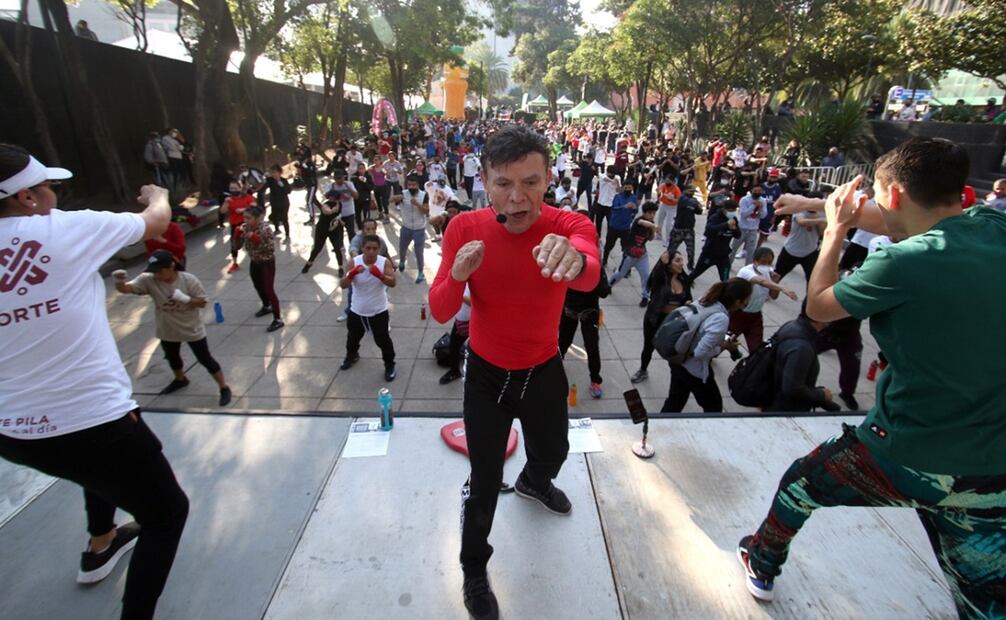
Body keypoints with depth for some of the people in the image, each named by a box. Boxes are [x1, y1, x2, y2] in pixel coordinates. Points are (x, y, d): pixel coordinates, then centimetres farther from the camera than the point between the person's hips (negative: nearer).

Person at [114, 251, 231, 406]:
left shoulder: (189, 280, -23)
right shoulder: (148, 280, -16)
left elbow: (202, 302, -17)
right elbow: (125, 288, -26)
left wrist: (184, 298, -34)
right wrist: (119, 281, -47)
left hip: (192, 329, -4)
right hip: (167, 330, 5)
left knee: (205, 359, 4)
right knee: (172, 357, 28)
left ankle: (224, 388, 18)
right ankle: (180, 379, 57)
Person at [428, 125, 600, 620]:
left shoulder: (570, 226, -20)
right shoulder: (465, 228, -17)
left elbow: (589, 276, -44)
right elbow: (440, 313, -18)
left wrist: (574, 259, -69)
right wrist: (457, 275, -40)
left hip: (544, 369, 2)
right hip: (487, 372, -1)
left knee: (553, 451, 27)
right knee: (484, 482, 8)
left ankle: (534, 483, 67)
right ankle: (474, 571, 39)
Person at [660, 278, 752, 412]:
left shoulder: (705, 302, -6)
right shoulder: (721, 319, -29)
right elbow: (700, 352, -28)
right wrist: (723, 347, -12)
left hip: (678, 359, 7)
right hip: (694, 370, -7)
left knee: (674, 403, 24)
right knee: (714, 405, 20)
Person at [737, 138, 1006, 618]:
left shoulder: (904, 263, -23)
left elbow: (818, 307, -5)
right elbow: (906, 221, 14)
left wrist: (836, 229, 5)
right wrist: (814, 202, 24)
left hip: (907, 457, -4)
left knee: (802, 481, 24)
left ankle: (762, 567, 47)